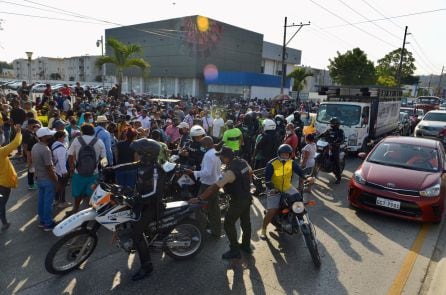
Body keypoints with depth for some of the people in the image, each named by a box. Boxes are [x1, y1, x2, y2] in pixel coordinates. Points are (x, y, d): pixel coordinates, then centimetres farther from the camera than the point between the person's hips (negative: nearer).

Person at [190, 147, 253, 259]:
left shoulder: (230, 171, -29)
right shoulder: (243, 162, -5)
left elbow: (216, 187, -33)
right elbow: (250, 172, 15)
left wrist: (199, 198, -31)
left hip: (238, 201, -9)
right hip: (248, 197, 9)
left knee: (229, 224, 3)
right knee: (246, 222, 20)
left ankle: (235, 250, 10)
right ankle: (246, 246, 36)